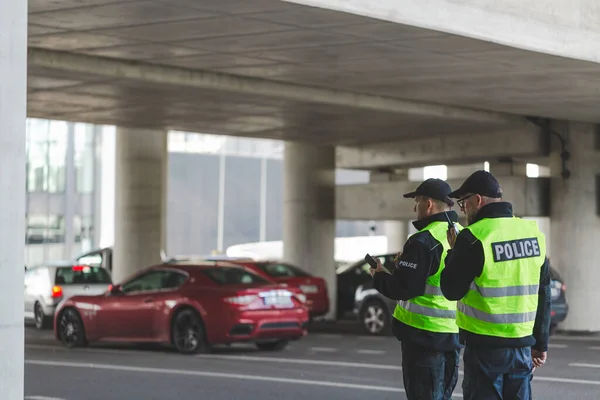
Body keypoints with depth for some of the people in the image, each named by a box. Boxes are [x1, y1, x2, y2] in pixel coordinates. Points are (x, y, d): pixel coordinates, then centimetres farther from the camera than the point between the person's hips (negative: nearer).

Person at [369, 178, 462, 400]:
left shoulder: (423, 241, -18)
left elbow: (401, 288, -19)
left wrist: (379, 276, -1)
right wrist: (407, 264, 13)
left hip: (423, 336, -8)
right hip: (454, 334, 8)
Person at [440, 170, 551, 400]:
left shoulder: (473, 238, -14)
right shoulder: (534, 233, 5)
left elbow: (451, 290, -7)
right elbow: (543, 295, 10)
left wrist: (454, 253, 8)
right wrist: (541, 343, 17)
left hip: (485, 346, -6)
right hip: (523, 345, 6)